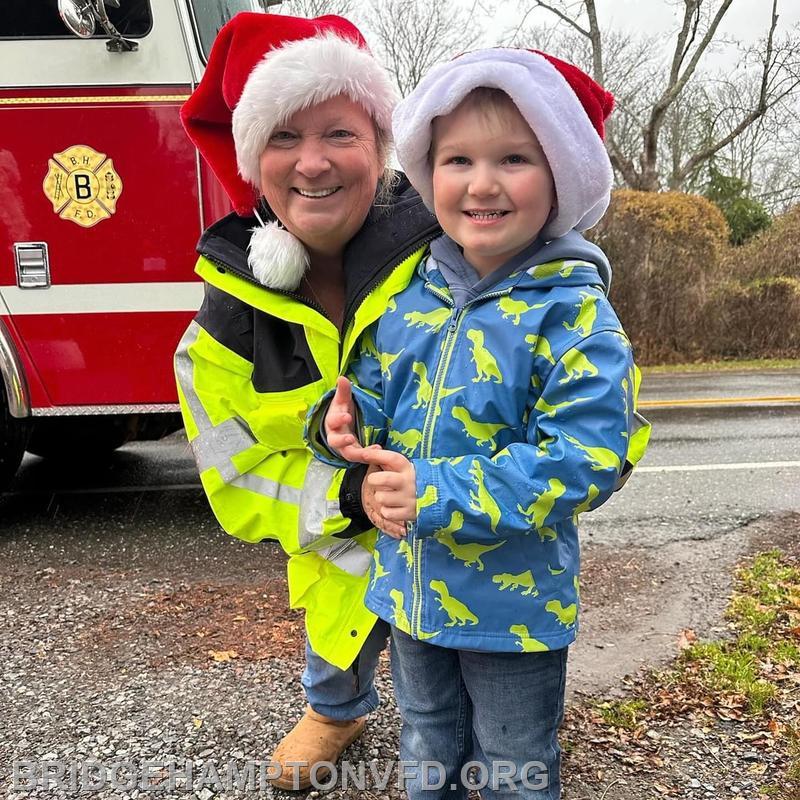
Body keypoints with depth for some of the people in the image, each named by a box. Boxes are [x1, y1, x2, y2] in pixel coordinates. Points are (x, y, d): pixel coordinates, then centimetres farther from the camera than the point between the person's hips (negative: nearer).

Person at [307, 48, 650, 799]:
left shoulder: (573, 313, -20)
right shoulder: (406, 298, -3)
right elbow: (375, 389, 9)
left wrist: (439, 494, -31)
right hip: (411, 589, 5)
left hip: (515, 604, -5)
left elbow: (584, 457, -26)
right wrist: (344, 418, -16)